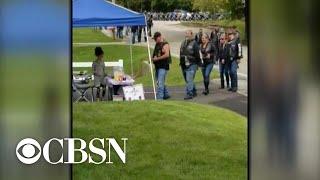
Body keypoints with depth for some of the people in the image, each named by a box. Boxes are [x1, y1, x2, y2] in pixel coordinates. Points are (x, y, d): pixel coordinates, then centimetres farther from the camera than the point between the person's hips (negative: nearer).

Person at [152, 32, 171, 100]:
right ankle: (166, 94, 29)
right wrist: (153, 58, 5)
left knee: (160, 83, -14)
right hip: (157, 66, 9)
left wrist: (157, 58, -20)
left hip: (163, 66, -9)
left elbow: (167, 55, -21)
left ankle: (159, 98, -17)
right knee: (161, 82, 15)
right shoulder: (157, 45, 16)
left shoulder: (165, 44, -10)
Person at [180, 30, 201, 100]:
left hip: (191, 65, -8)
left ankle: (189, 94, -13)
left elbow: (197, 55, -8)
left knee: (189, 80, -13)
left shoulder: (194, 43, -8)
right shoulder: (183, 43, 13)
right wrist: (181, 62, 19)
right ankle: (194, 92, 28)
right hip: (184, 65, 8)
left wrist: (197, 63, -9)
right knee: (187, 80, 15)